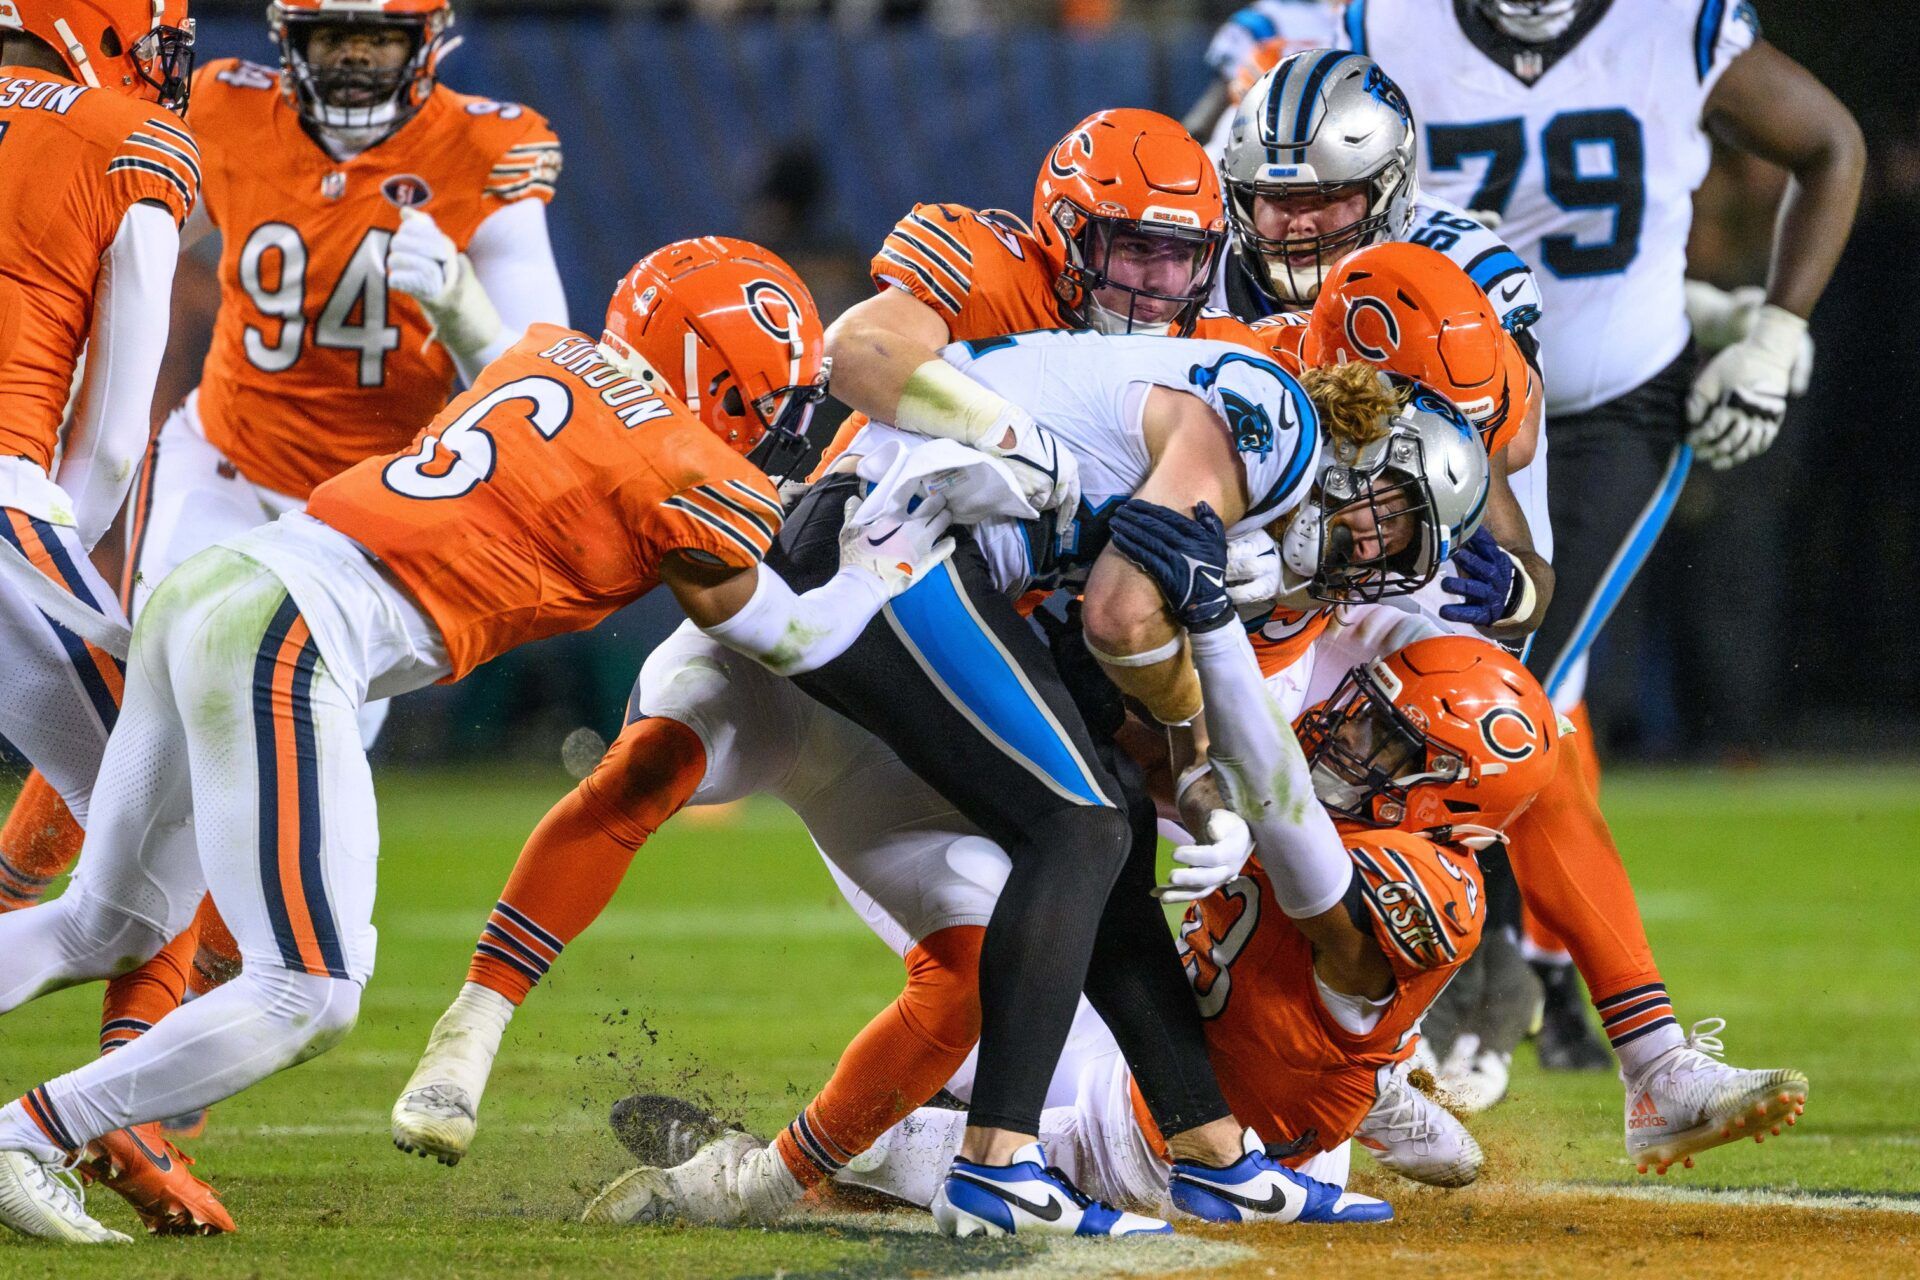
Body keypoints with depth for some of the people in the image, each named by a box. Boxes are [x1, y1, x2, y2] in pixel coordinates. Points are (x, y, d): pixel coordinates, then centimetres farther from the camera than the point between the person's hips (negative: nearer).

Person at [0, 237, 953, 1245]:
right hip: (288, 642, -9)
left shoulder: (553, 353, 17)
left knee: (111, 927, 22)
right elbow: (782, 640, 13)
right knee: (308, 1001, -6)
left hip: (201, 591, 9)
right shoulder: (697, 478, -3)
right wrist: (879, 572, 28)